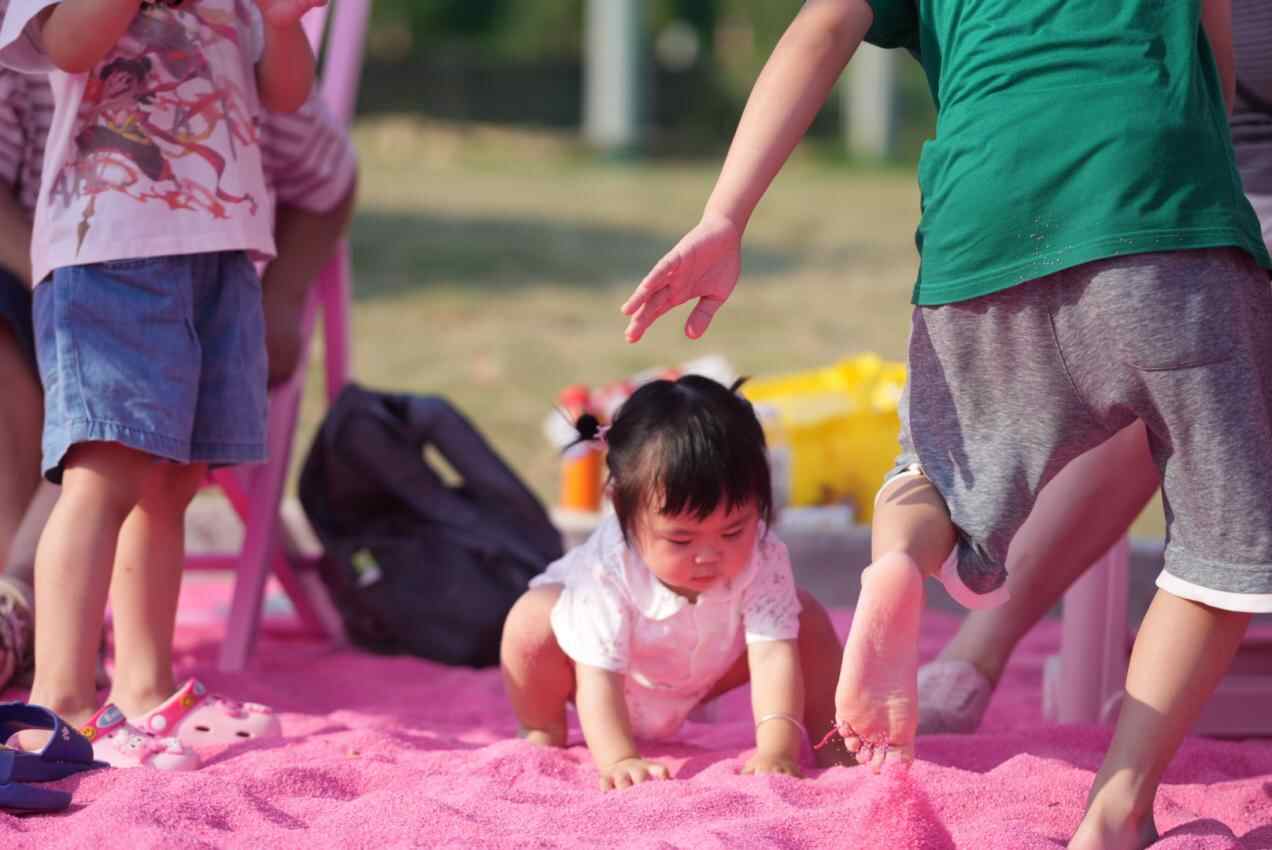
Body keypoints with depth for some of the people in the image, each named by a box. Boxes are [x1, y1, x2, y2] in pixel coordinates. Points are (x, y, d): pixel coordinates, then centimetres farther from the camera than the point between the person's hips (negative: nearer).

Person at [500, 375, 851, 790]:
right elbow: (598, 675, -43)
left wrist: (777, 749, -54)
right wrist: (617, 760, -56)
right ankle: (542, 734, -5)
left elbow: (773, 653, -41)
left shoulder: (761, 558, -35)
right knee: (532, 621, -32)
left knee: (806, 619, -15)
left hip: (702, 676, 3)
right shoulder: (608, 568, -43)